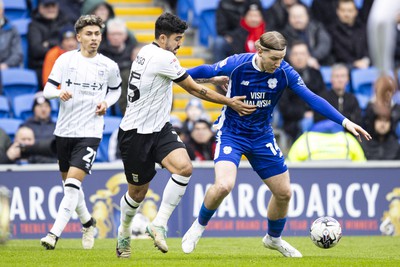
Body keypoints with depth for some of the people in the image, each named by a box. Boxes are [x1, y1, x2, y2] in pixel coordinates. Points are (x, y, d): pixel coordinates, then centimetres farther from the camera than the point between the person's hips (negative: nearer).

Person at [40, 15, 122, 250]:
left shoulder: (109, 66, -1)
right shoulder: (66, 60, -2)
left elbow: (116, 89, 18)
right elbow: (47, 89, -3)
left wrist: (107, 102, -3)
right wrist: (59, 93, -25)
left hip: (90, 132, -3)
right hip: (64, 130, 3)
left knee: (73, 184, -17)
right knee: (69, 184, 15)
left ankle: (55, 233, -18)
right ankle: (88, 223, 39)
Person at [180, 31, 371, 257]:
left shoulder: (285, 72, -14)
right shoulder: (237, 65, -21)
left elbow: (312, 99, -15)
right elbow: (207, 71, -5)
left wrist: (344, 121, -23)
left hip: (262, 137, 4)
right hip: (232, 134, -4)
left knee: (284, 192, 6)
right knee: (223, 185, -26)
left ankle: (274, 238, 34)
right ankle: (199, 226, 3)